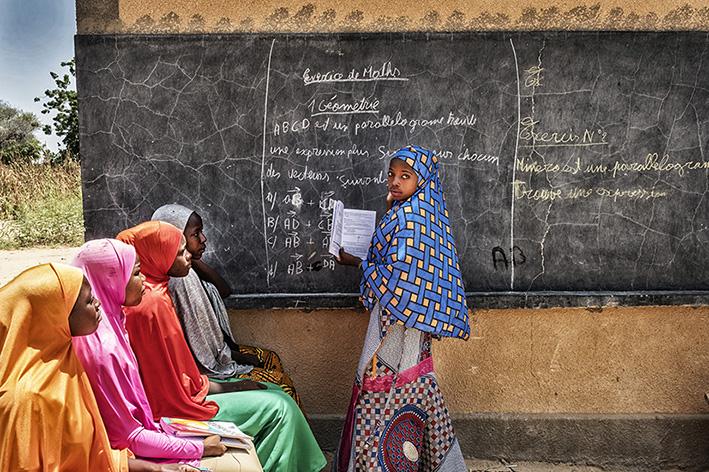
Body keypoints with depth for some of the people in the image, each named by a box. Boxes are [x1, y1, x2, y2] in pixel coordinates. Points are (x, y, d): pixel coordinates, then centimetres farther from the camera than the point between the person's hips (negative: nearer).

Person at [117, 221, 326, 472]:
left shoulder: (155, 293, 6)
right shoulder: (153, 303, -25)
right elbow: (179, 385, -20)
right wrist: (228, 388, -9)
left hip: (176, 393, 10)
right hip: (174, 408, -10)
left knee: (276, 394, 9)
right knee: (277, 408, -9)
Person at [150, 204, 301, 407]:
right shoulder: (182, 279, -27)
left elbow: (225, 290, 5)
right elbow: (208, 347, -25)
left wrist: (197, 262, -8)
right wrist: (240, 356, -8)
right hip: (203, 370, -10)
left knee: (271, 359, 18)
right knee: (279, 381, -5)